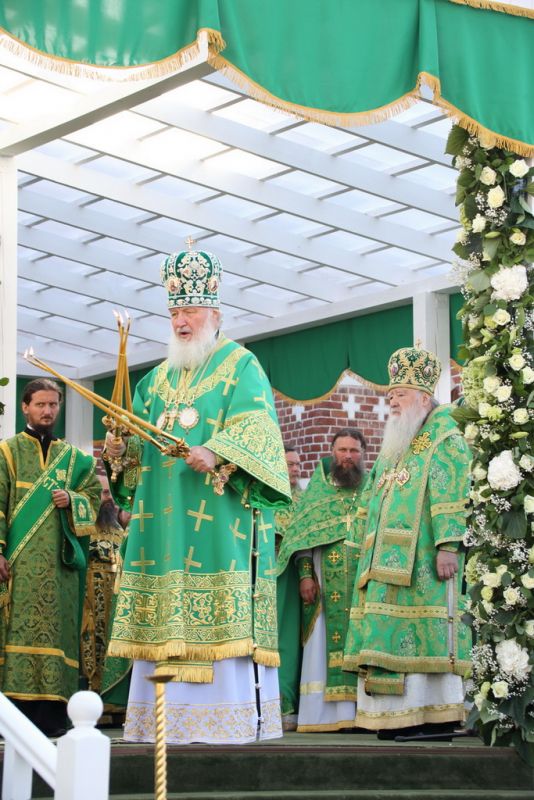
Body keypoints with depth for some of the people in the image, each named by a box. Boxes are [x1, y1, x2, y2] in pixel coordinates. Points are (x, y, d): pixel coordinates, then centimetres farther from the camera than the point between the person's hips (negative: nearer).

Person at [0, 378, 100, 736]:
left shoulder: (73, 457, 18)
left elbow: (94, 494, 16)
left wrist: (72, 500, -6)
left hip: (60, 562, 3)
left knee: (56, 630, -2)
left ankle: (52, 713, -4)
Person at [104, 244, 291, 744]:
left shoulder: (241, 366, 3)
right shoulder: (158, 378, 23)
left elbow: (254, 427, -11)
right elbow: (141, 438, 21)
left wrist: (215, 452, -28)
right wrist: (124, 451, -1)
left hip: (220, 516, -6)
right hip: (165, 513, 6)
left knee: (223, 620, -12)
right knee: (164, 621, 1)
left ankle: (234, 717, -12)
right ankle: (166, 717, 3)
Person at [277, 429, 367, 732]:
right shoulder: (318, 488, 14)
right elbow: (303, 535, 8)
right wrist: (306, 575, -3)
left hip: (366, 585, 0)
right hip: (326, 584, 0)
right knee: (325, 647, -4)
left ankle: (361, 712, -6)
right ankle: (326, 713, -6)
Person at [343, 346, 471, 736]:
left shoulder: (444, 440, -1)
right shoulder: (394, 446, 24)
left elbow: (450, 497, -12)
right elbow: (372, 501, 27)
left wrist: (448, 545, -22)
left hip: (423, 559, -8)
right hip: (389, 563, 8)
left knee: (423, 631, -11)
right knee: (393, 635, 2)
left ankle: (438, 714, -10)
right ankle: (399, 715, 2)